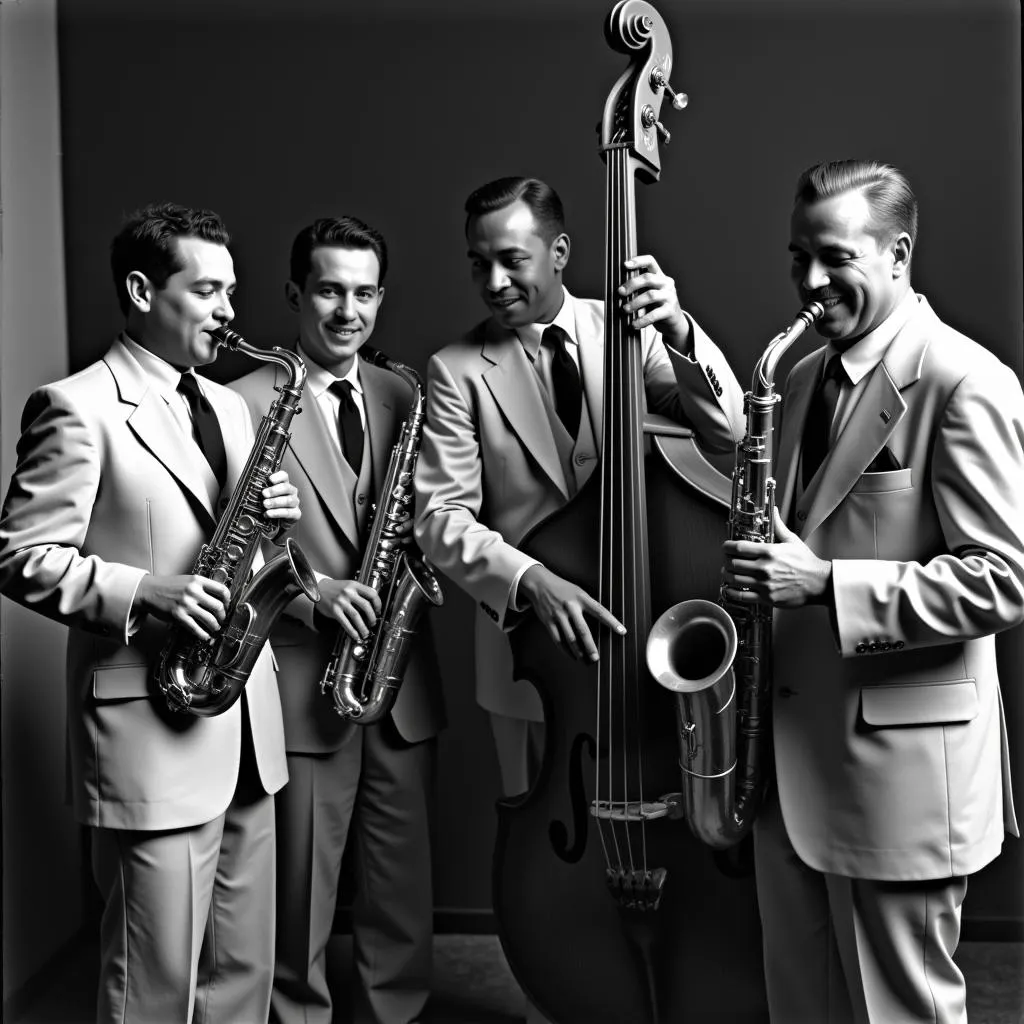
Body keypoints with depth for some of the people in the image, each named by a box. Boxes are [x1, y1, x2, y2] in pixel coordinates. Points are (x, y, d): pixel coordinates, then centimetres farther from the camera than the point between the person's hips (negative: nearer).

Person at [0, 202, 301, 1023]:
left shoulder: (226, 406, 16)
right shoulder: (76, 409, -8)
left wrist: (273, 520, -1)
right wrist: (143, 593, -23)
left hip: (245, 719, 7)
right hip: (152, 729, -7)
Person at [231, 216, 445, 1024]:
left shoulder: (402, 397, 11)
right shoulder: (245, 403, -5)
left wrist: (420, 536, -6)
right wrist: (313, 592, -22)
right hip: (303, 678, -4)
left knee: (403, 883, 13)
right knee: (303, 889, 7)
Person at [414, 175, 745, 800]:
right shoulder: (458, 371, -6)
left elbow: (727, 432, -9)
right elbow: (441, 516, -12)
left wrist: (678, 333, -26)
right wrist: (530, 580, -29)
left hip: (643, 636, 1)